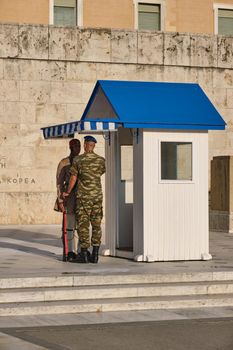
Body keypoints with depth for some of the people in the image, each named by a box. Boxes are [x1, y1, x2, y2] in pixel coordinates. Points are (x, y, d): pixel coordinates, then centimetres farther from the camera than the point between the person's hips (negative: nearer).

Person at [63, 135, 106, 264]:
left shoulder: (78, 160, -4)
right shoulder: (101, 160, 2)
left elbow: (73, 178, -1)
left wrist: (67, 192, 13)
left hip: (83, 196, -2)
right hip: (97, 195, 2)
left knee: (83, 224, 2)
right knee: (96, 225, 6)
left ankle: (84, 254, 0)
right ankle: (95, 254, 5)